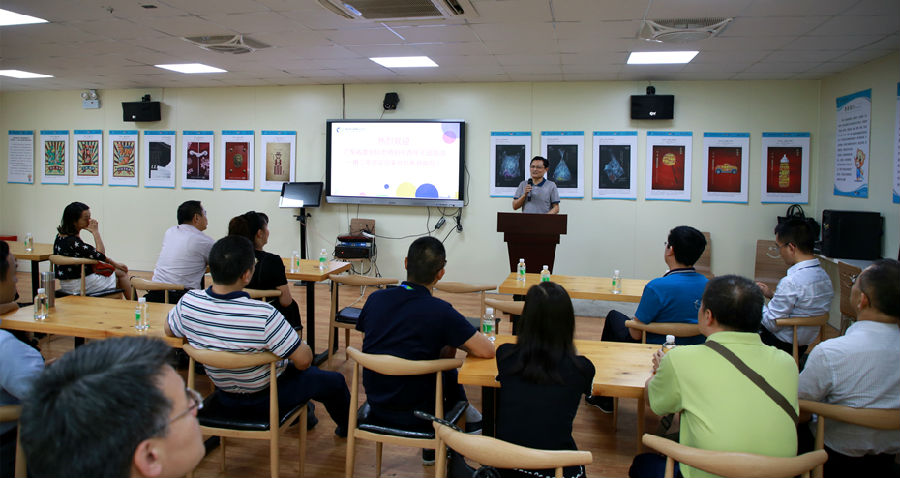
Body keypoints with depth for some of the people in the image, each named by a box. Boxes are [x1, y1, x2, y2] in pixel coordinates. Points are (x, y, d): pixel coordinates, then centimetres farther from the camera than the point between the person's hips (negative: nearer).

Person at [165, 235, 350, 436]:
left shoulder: (188, 302, -20)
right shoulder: (264, 315, -36)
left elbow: (169, 331, 3)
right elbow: (303, 360, -30)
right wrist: (306, 348, -6)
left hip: (224, 396, 6)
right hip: (267, 396, -5)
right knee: (335, 381, 20)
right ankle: (347, 427, 47)